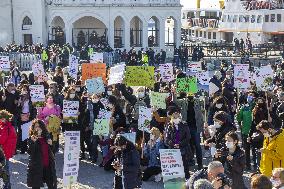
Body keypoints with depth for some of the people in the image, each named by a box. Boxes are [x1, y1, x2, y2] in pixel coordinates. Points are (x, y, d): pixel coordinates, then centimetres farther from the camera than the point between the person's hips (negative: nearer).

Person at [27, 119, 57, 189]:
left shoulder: (46, 137, 10)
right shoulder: (31, 139, -5)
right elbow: (30, 152, -17)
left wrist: (51, 144, 0)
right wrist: (33, 142, -30)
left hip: (48, 165, 5)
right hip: (37, 166, -5)